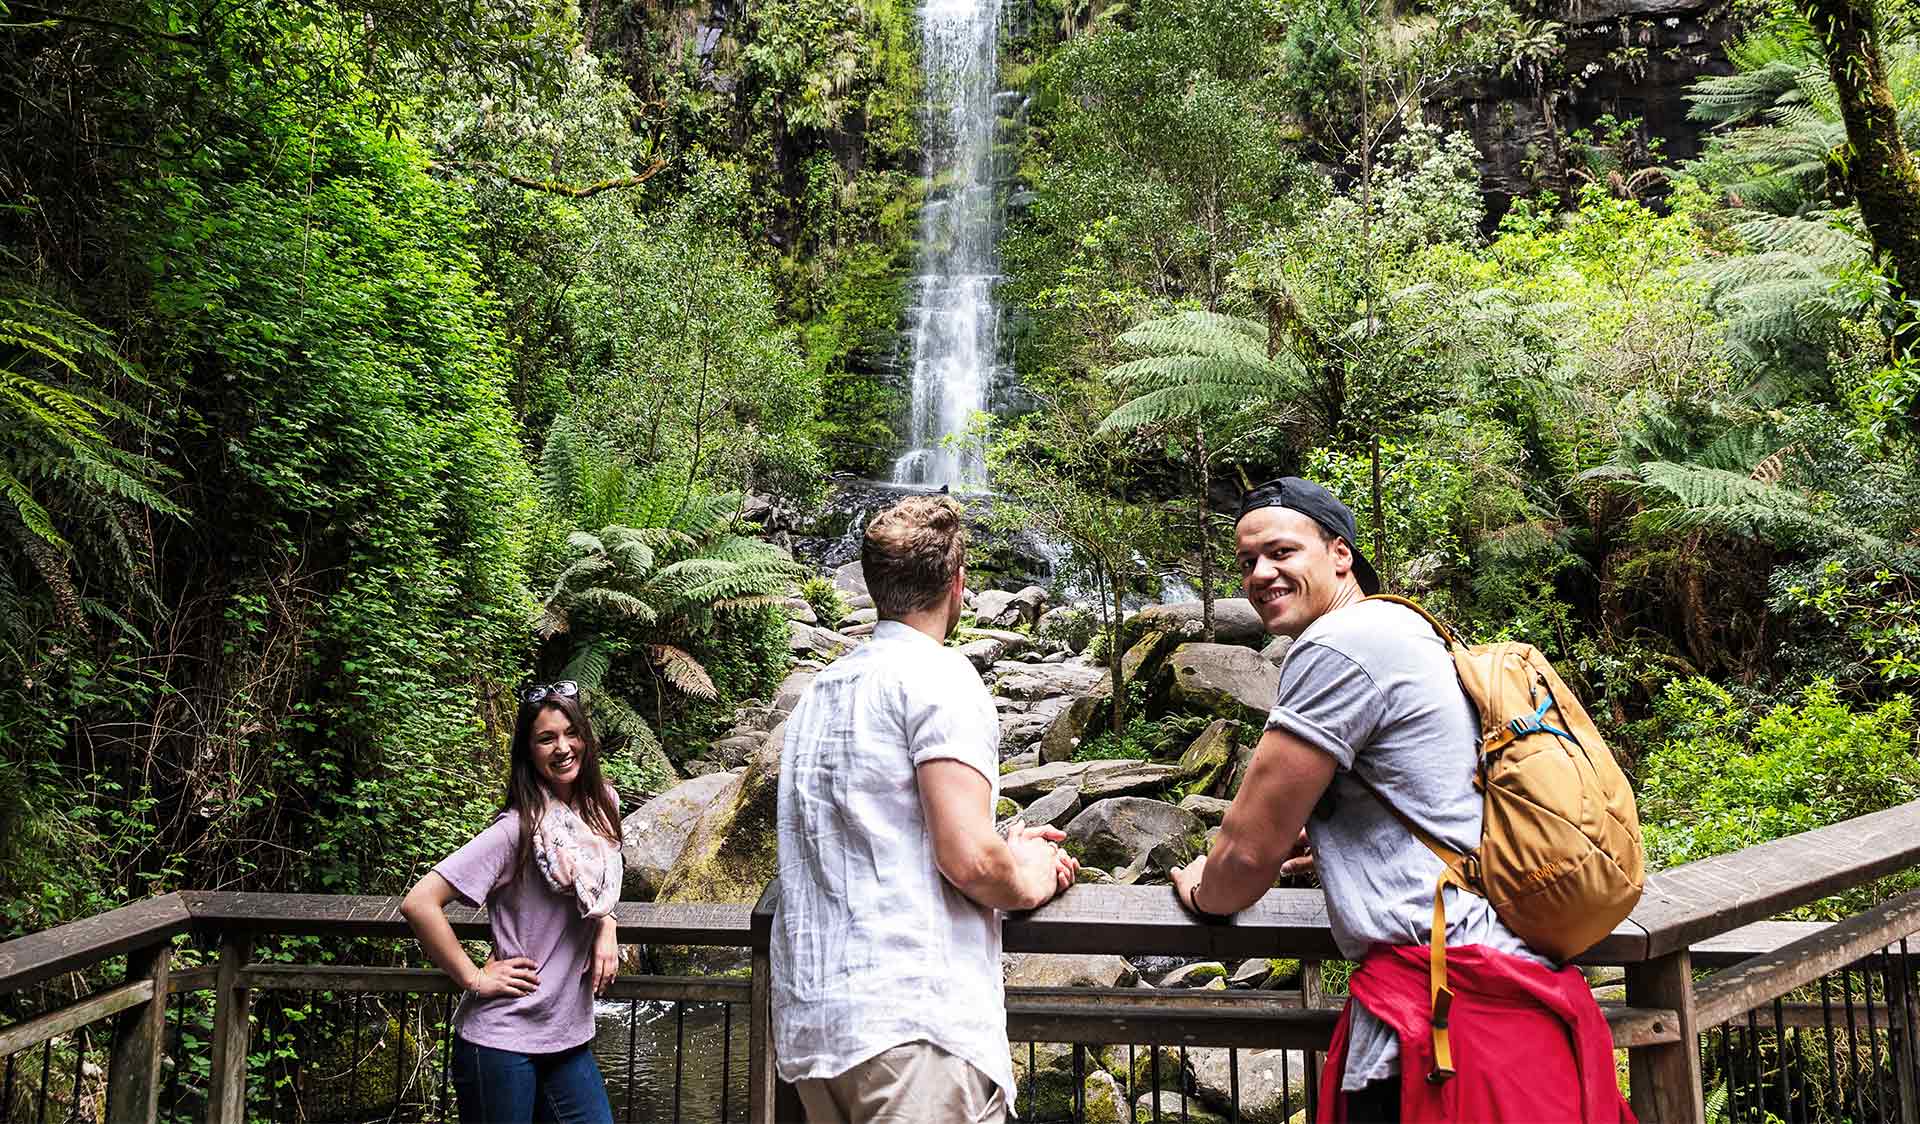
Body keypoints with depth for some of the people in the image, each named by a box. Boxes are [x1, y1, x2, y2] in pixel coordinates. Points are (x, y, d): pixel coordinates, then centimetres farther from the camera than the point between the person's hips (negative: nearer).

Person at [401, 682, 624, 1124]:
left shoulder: (602, 806, 1)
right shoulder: (515, 830, -19)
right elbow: (419, 903, -24)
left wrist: (606, 928, 2)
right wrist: (474, 979, -18)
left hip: (570, 1038, 6)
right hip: (502, 1042, -6)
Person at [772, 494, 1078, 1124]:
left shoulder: (820, 691, 18)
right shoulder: (939, 674, -8)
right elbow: (968, 862, -17)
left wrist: (1005, 852, 25)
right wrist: (1031, 882, 4)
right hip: (911, 1024, -8)